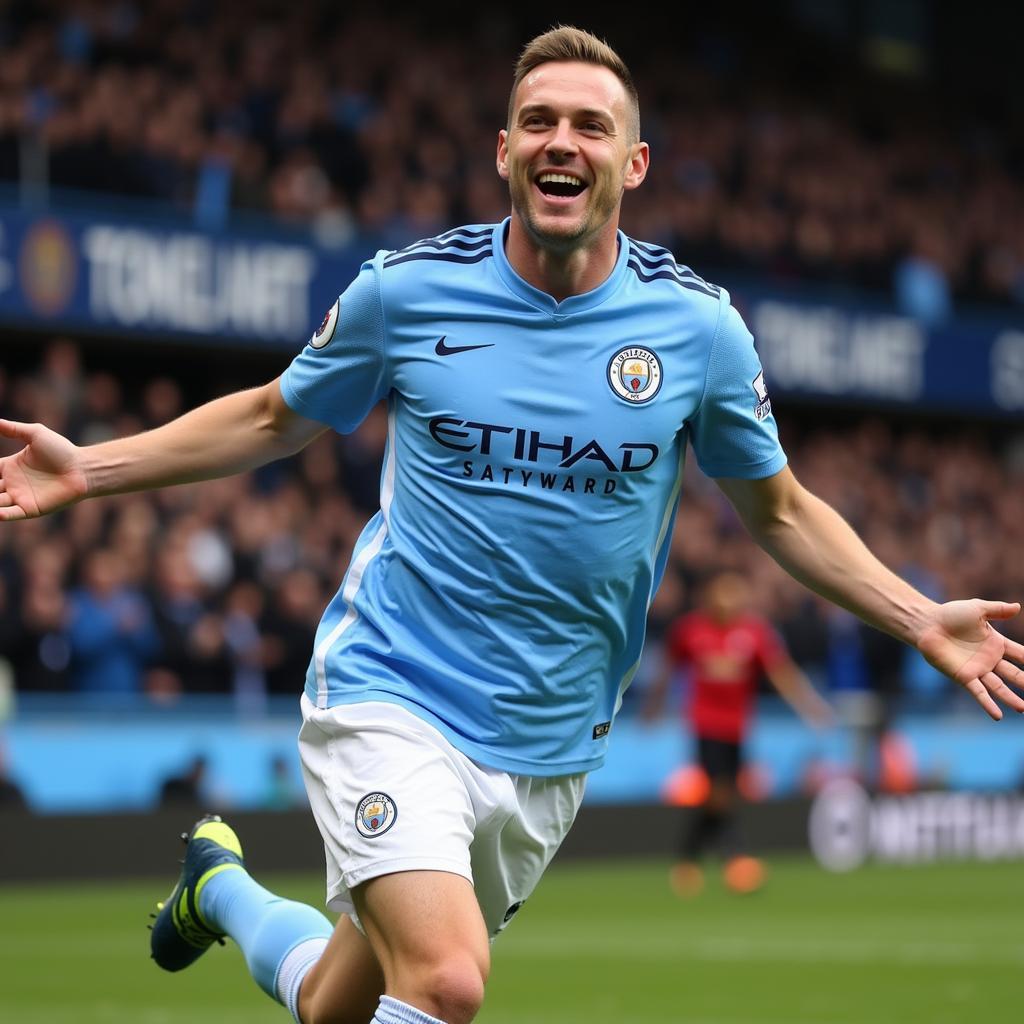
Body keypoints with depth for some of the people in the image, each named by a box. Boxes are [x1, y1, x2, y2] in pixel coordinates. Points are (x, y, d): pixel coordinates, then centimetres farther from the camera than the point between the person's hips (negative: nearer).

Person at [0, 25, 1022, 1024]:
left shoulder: (700, 327, -3)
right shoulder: (404, 289, -5)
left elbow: (778, 509, 11)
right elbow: (272, 419, 11)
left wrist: (921, 619, 1)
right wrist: (88, 468, 2)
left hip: (548, 750, 3)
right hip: (390, 701, -3)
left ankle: (223, 887, 42)